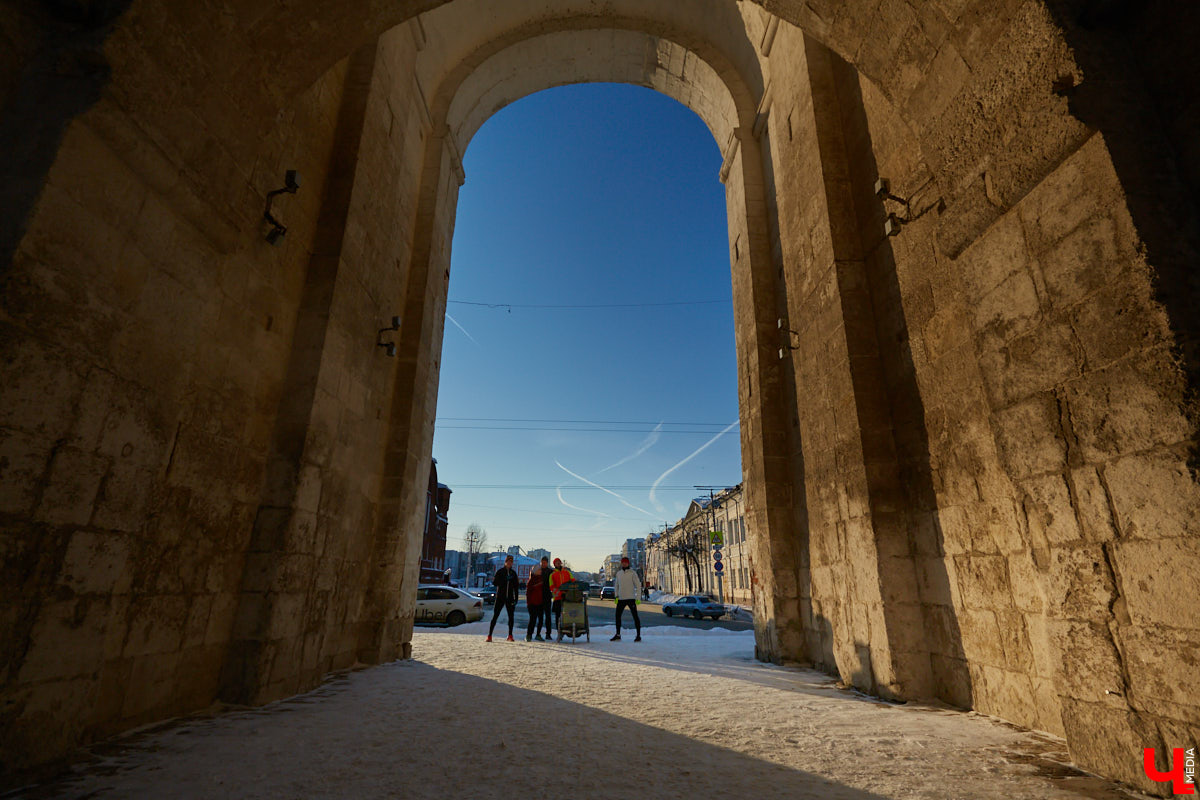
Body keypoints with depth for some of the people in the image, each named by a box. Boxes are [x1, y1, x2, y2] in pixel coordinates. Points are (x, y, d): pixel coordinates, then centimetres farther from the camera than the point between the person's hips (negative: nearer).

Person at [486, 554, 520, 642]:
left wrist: (516, 599, 4)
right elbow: (494, 583, -9)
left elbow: (516, 586, 12)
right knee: (495, 616, -5)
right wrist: (505, 579, -20)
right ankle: (489, 635, 0)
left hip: (510, 598, 3)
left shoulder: (513, 573, 10)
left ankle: (510, 635, 14)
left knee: (511, 616, 3)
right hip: (500, 597, -3)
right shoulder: (500, 571, 1)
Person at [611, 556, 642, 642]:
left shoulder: (632, 573, -6)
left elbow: (638, 585, -6)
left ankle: (638, 635, 5)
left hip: (631, 598, -5)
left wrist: (638, 597, -12)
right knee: (617, 616, 8)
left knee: (635, 616, -3)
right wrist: (616, 596, 10)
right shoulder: (618, 573, 10)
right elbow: (616, 585, 20)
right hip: (621, 599, 5)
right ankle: (618, 635, 19)